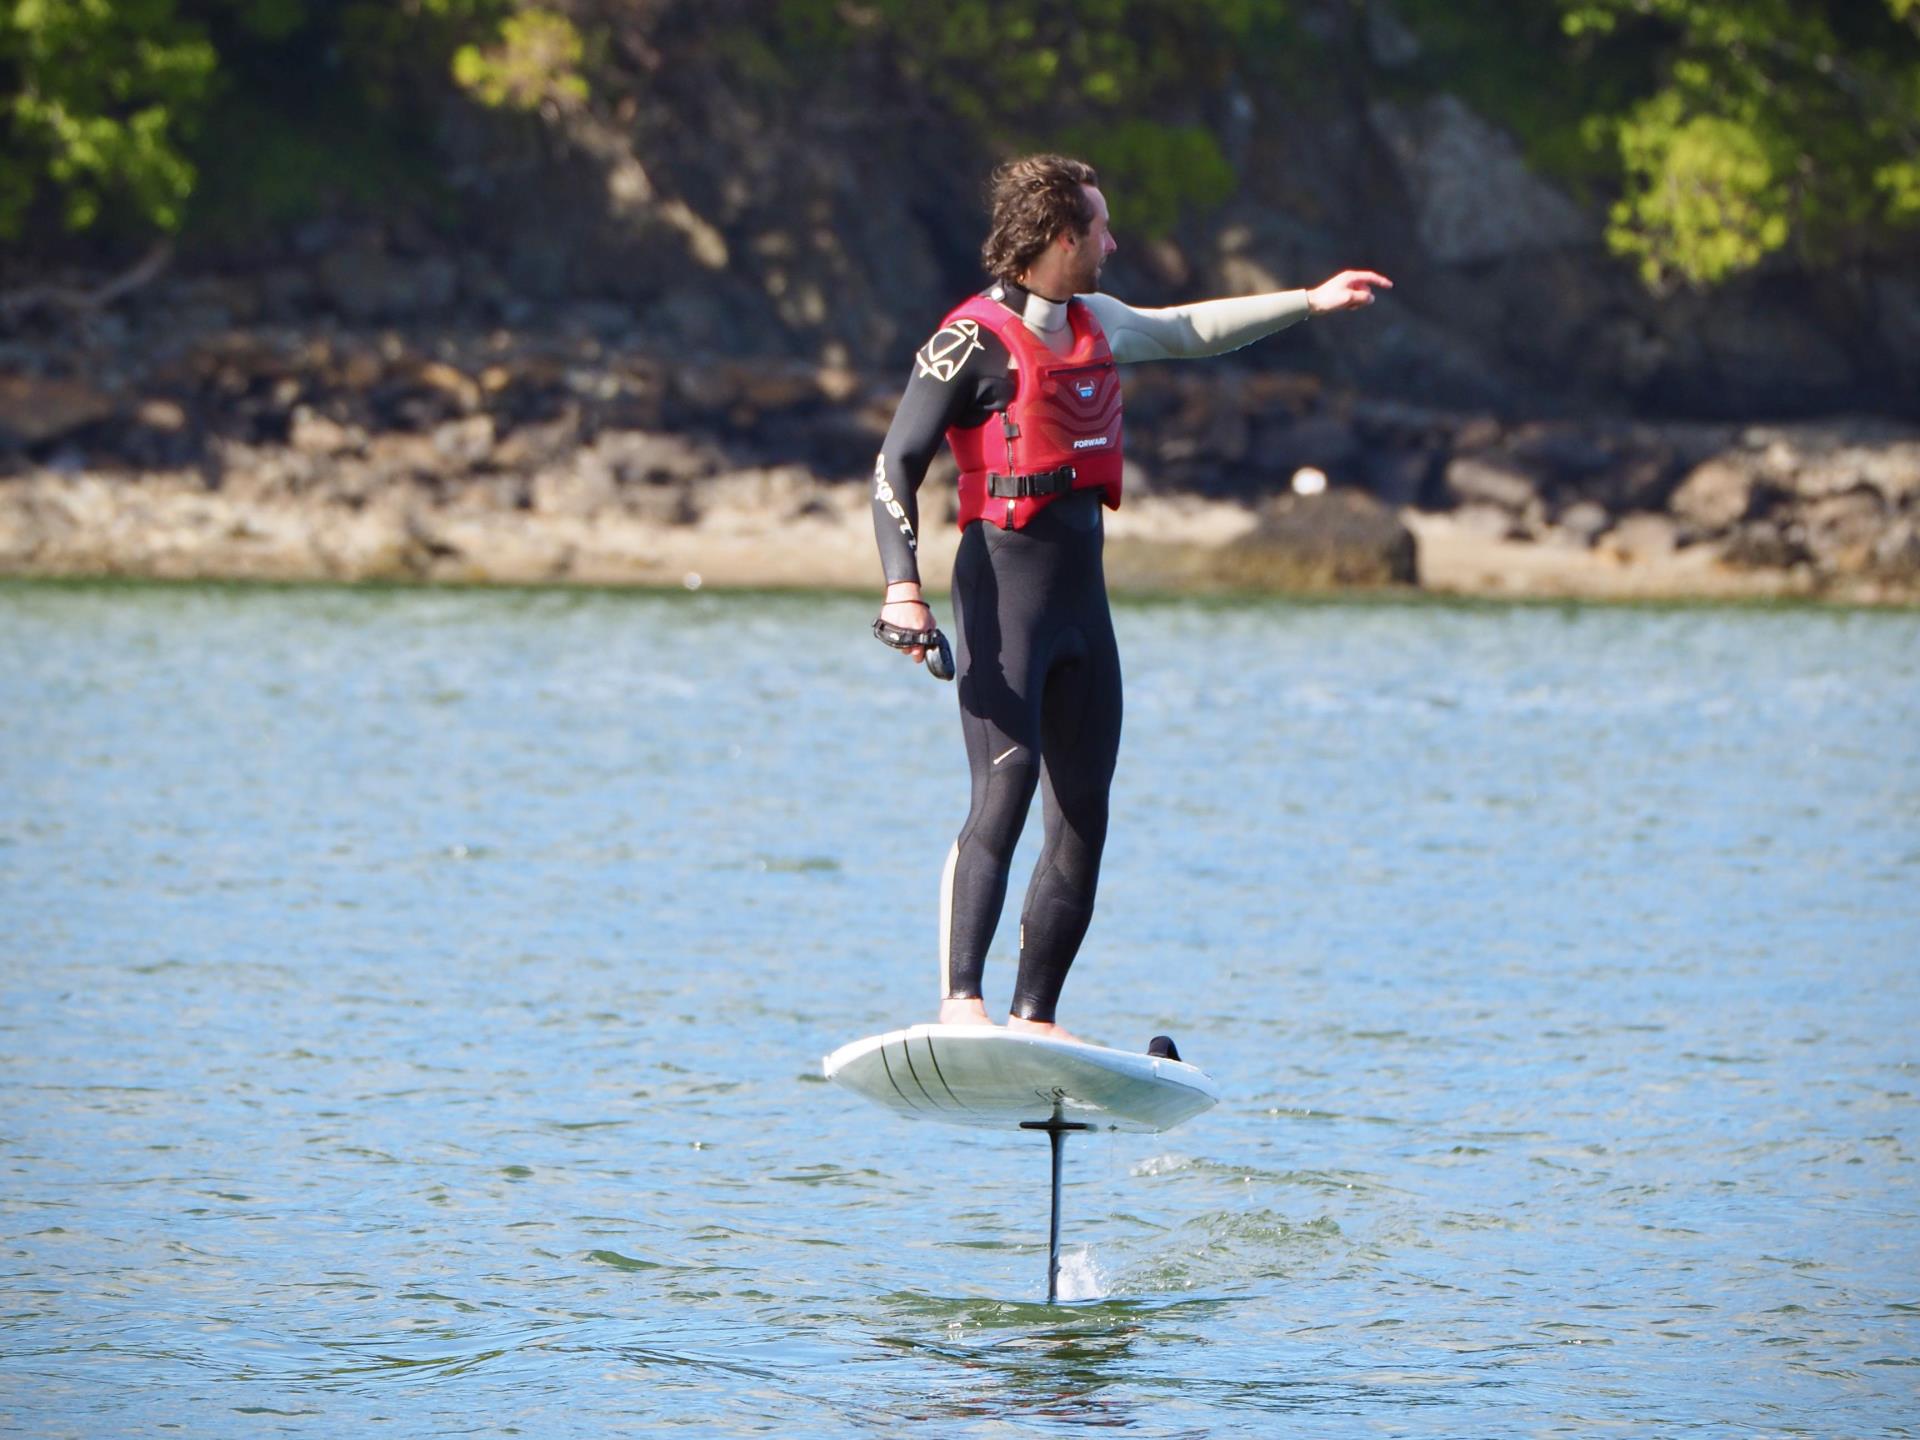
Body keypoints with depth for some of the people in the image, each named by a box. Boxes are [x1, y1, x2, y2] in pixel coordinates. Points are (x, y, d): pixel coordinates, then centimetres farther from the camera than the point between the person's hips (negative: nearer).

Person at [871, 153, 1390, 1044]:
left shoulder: (1094, 325, 15)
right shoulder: (974, 340, -8)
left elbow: (1190, 332, 34)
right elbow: (896, 465, -10)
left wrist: (1308, 302, 35)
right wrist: (902, 586, -21)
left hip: (1083, 595, 8)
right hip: (1006, 584, -8)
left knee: (1084, 814, 4)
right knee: (1004, 791, -21)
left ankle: (1034, 1016, 7)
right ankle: (960, 1000, -27)